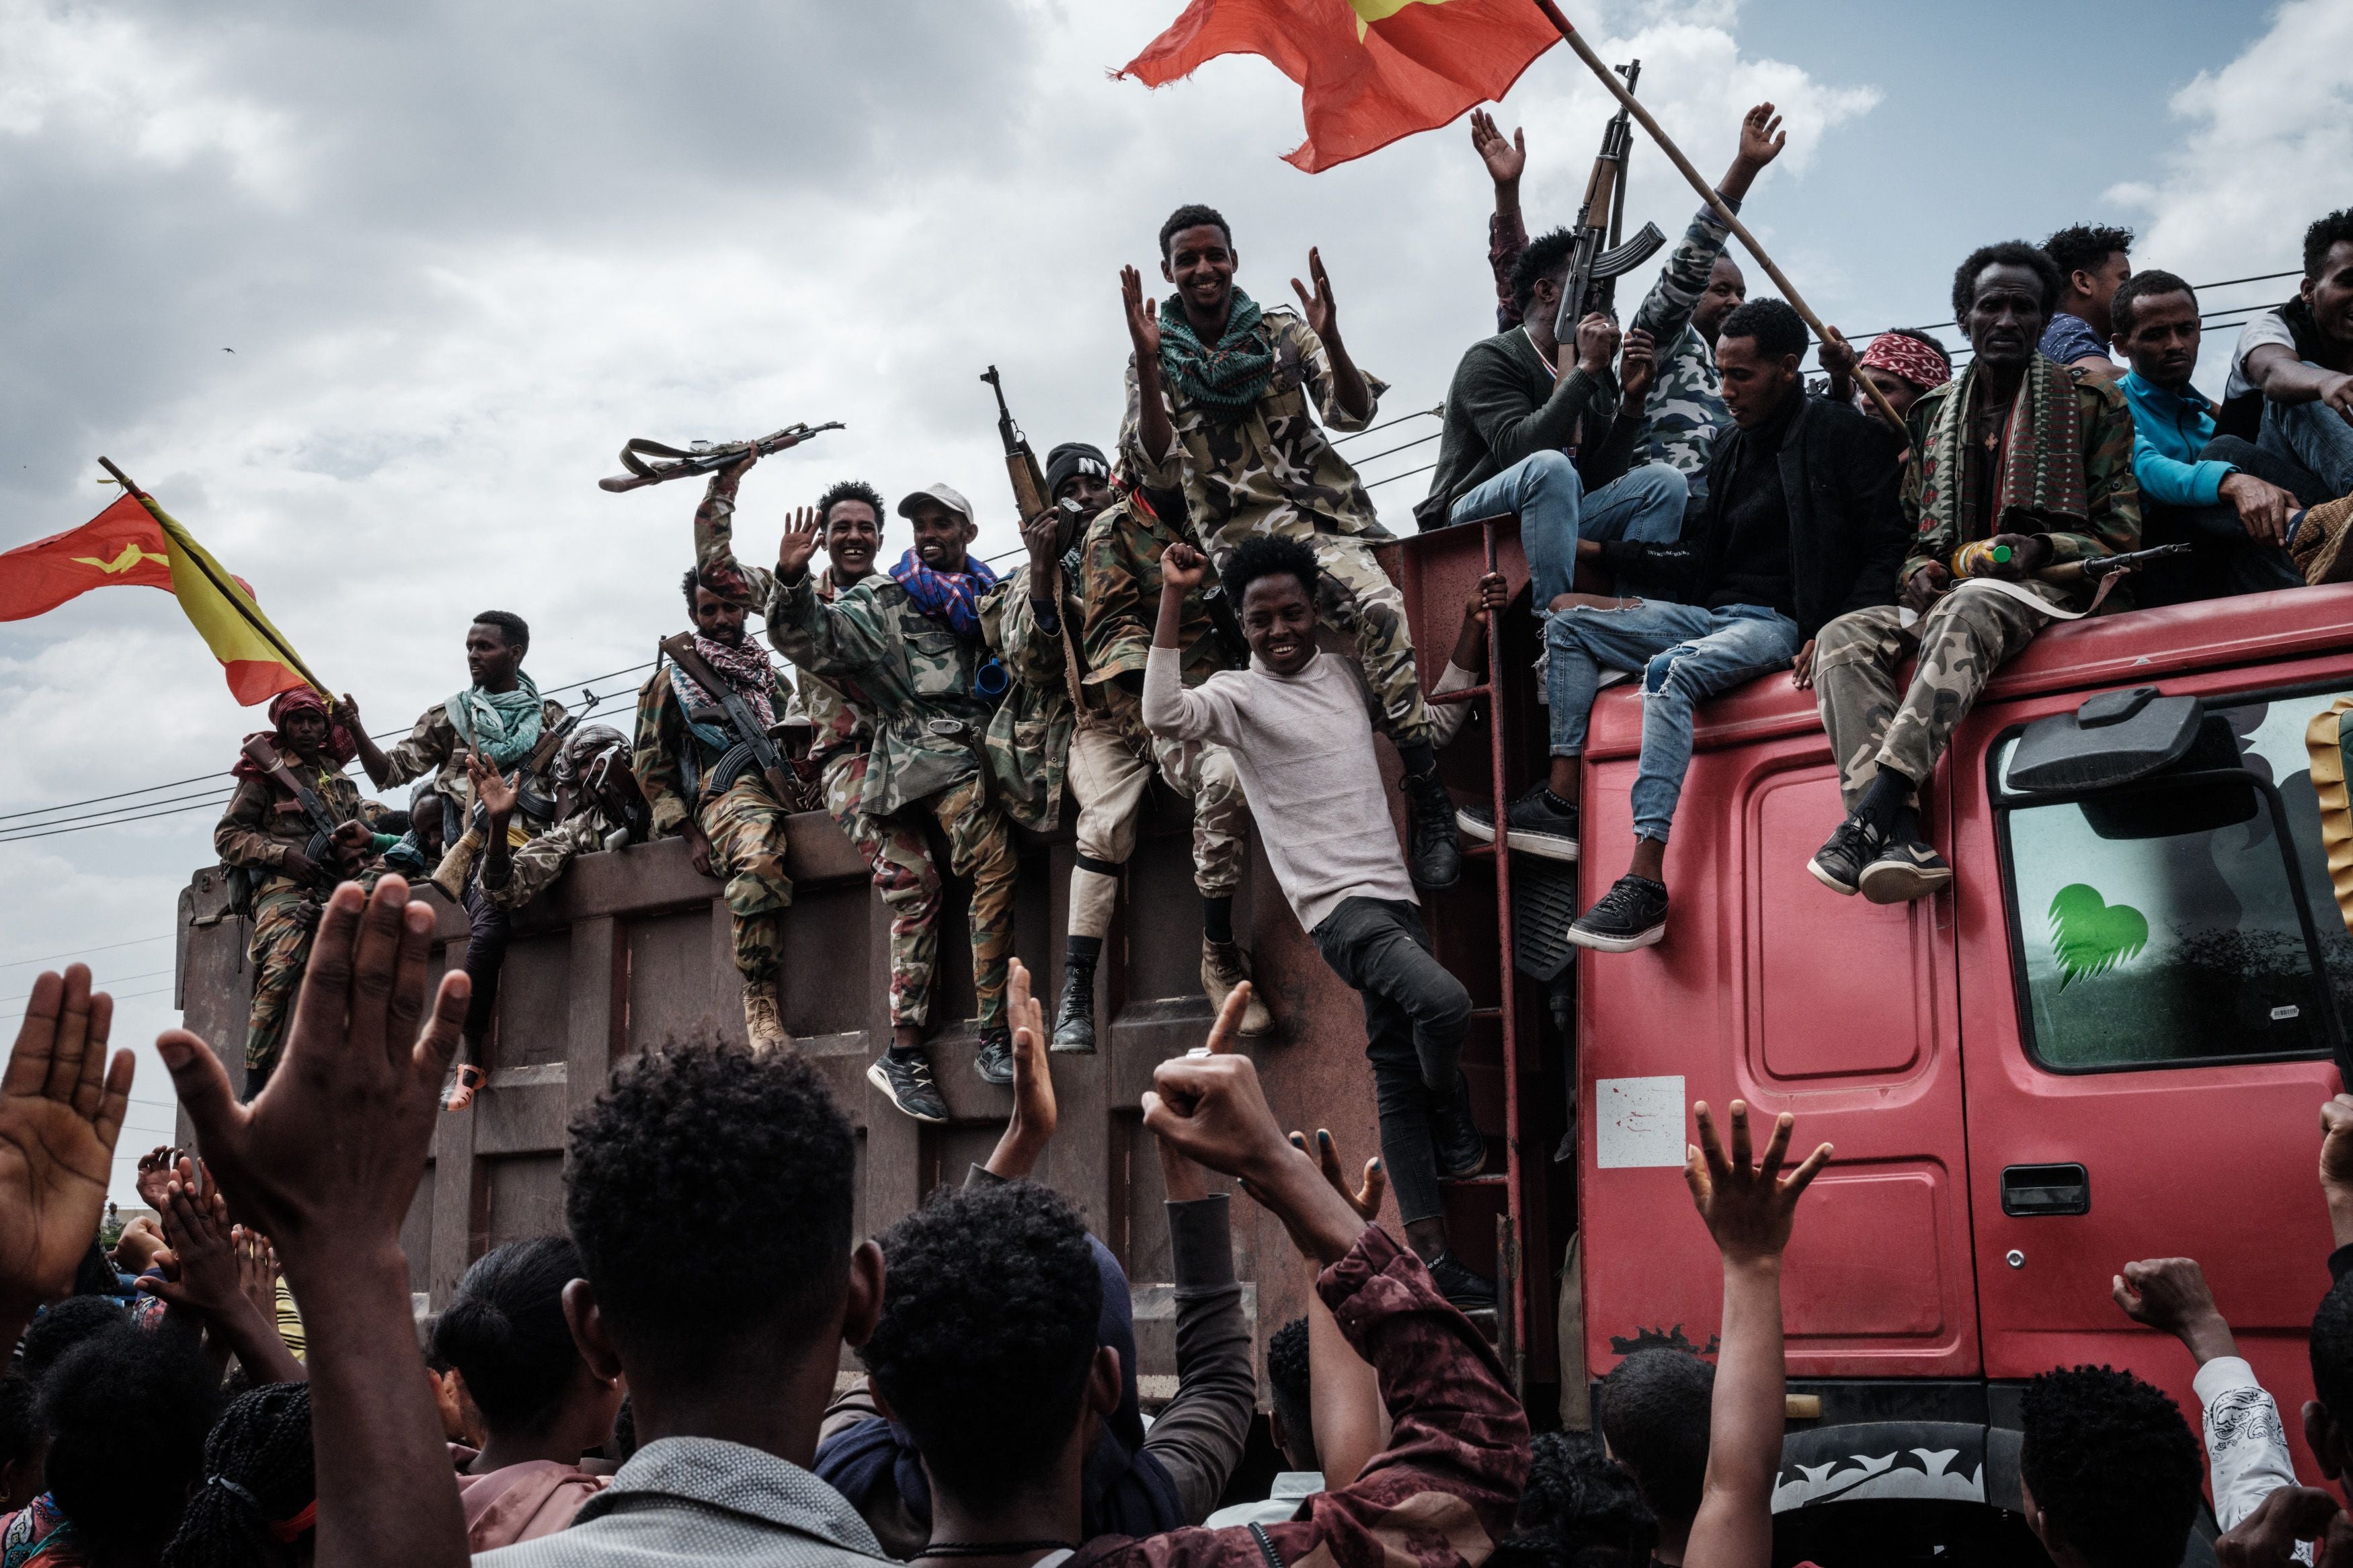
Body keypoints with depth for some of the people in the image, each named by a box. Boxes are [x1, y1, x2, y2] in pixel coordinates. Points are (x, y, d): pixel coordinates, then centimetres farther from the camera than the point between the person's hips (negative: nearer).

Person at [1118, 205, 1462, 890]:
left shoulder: (1281, 330, 9)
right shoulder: (1155, 359, 6)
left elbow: (1354, 412, -2)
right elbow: (1157, 466, -7)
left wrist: (1329, 339, -21)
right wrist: (1148, 363, -19)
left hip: (1324, 505, 2)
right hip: (1244, 524, -2)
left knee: (1381, 614, -30)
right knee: (1378, 605, -27)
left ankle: (1426, 800, -27)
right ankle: (1430, 802, -19)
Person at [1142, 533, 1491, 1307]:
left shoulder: (1347, 675, 15)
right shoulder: (1239, 694, -4)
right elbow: (1164, 715, -25)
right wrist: (1172, 599, -24)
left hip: (1394, 895, 6)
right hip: (1336, 903, -6)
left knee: (1400, 1075, 7)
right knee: (1443, 1001, -29)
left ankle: (1432, 1253, 10)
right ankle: (1454, 1129, 0)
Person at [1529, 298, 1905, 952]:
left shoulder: (1843, 437, -3)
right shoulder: (1731, 454, 20)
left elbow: (1886, 550, -8)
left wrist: (1837, 633, -21)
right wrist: (1641, 605, 10)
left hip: (1780, 624, -8)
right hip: (1712, 614, 9)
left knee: (1669, 671, -35)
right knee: (1570, 625, -3)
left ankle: (1646, 880, -42)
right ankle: (1561, 800, -17)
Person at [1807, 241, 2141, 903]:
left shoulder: (2090, 401, 10)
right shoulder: (1934, 415, 20)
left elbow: (2122, 530, 5)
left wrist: (2041, 549, -14)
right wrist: (1918, 573, -1)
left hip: (2046, 591, -4)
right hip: (1948, 594, 5)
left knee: (1968, 609, -40)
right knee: (1844, 637, -27)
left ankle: (1871, 815, -53)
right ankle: (1899, 838, -46)